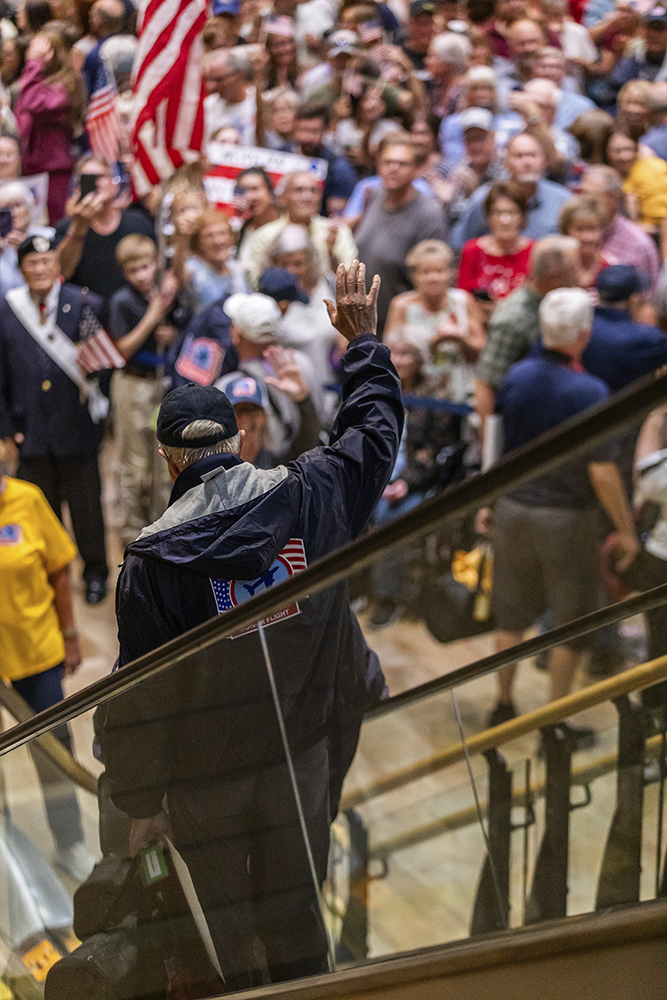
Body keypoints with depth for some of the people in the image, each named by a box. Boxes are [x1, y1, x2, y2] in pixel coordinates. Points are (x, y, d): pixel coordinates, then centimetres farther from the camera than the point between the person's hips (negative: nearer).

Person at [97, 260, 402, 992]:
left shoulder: (153, 559, -18)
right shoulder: (307, 498, -12)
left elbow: (138, 695, -13)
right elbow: (375, 429, 8)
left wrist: (139, 801, -2)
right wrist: (362, 340, 22)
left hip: (203, 773, -2)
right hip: (301, 752, 3)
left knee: (221, 916, 17)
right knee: (296, 917, 20)